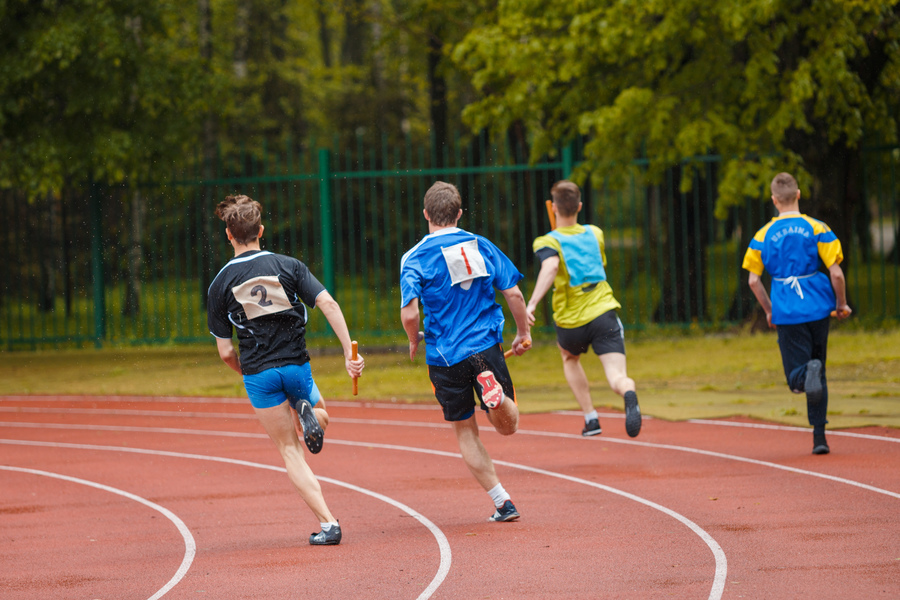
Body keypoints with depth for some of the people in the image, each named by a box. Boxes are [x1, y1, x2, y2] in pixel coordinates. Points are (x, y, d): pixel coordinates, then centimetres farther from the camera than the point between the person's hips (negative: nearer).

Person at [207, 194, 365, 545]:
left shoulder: (220, 284, -1)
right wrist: (350, 352, -10)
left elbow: (225, 352, 0)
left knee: (290, 451, 8)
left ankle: (327, 523, -7)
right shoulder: (288, 266, 1)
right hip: (297, 365, 1)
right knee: (320, 418, 29)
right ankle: (307, 411, -11)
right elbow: (328, 305, -11)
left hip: (258, 374, -1)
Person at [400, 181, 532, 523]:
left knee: (465, 431, 14)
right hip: (486, 346, 1)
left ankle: (502, 502, 7)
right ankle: (494, 392, -24)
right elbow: (513, 293, 2)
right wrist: (523, 334, 17)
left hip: (445, 357, -1)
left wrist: (414, 341, 6)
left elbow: (409, 314, -15)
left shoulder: (415, 258, -5)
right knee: (508, 427, 11)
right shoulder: (481, 246, 4)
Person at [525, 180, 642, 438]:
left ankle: (591, 418, 29)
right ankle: (629, 396, -49)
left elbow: (551, 266, -28)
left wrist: (531, 304, -35)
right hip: (604, 313, 1)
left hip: (571, 322, -1)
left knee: (569, 357, 33)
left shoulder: (548, 242, -5)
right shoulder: (595, 234, 10)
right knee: (617, 378, -12)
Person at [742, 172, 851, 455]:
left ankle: (809, 372, -34)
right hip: (818, 309, 1)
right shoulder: (817, 229, -2)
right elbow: (836, 273, -6)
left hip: (787, 314, -1)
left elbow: (753, 280, 0)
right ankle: (819, 436, 9)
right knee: (817, 370, 16)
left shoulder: (763, 236, 1)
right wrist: (841, 304, 11)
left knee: (796, 380, 3)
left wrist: (769, 311, 15)